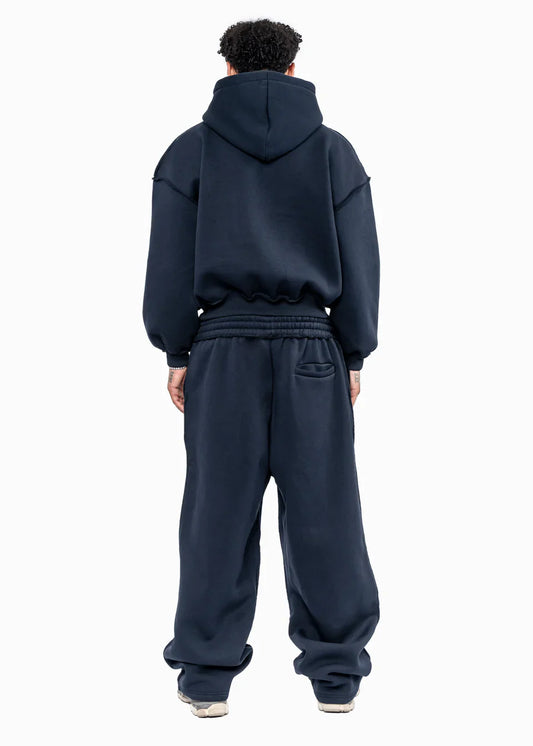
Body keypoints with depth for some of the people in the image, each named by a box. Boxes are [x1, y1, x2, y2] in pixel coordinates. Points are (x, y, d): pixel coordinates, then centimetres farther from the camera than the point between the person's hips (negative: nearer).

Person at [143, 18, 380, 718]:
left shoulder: (191, 149, 4)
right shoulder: (335, 151, 6)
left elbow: (170, 264, 2)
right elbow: (360, 264, 5)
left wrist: (177, 351, 8)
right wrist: (353, 354, 11)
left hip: (222, 348, 0)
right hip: (311, 347, 1)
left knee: (218, 510, 5)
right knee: (322, 509, 6)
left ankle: (207, 675, 13)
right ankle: (337, 672, 15)